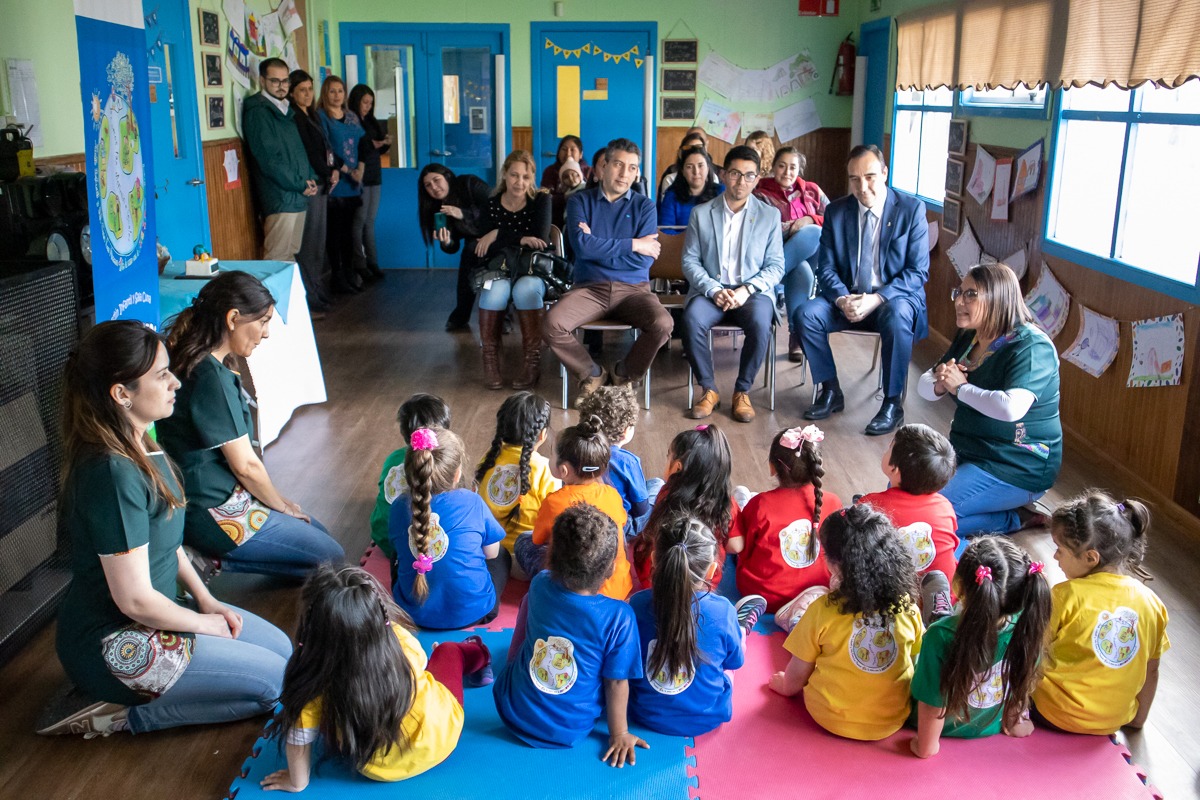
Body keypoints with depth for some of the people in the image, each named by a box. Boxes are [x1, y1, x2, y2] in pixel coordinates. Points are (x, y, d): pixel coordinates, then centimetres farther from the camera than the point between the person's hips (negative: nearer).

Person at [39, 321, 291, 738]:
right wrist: (202, 624, -10)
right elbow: (135, 600, -26)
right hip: (112, 644, -9)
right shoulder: (113, 473, -29)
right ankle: (121, 715, -1)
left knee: (282, 647, 11)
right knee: (274, 681, -7)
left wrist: (205, 599, 6)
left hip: (151, 612, 10)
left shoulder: (140, 446, 1)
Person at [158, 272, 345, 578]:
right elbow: (245, 464, -20)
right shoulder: (211, 378, -25)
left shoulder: (194, 363, 5)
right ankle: (215, 559, -4)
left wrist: (276, 499, 11)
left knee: (318, 532, 19)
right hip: (214, 512, -10)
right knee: (330, 556, 0)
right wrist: (281, 505, -2)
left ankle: (212, 556, 9)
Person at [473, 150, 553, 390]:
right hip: (499, 271, 1)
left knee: (525, 289, -36)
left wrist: (498, 235, -14)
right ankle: (490, 358, -21)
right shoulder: (491, 204, 4)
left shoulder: (541, 200, 0)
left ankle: (532, 360, -27)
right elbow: (481, 251, -5)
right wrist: (519, 240, -18)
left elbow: (540, 240, -14)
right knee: (496, 289, -34)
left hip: (534, 271, -1)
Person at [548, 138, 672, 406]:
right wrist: (633, 244, -9)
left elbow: (645, 259, -5)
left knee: (663, 324, -30)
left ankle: (624, 374, 1)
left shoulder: (644, 206, 8)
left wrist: (598, 245, -8)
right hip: (589, 287, 0)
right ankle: (592, 374, 1)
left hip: (633, 289, 0)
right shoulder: (580, 201, 7)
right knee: (553, 324, -29)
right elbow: (582, 245, -11)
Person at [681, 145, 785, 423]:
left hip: (753, 292, 0)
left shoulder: (770, 215, 7)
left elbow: (776, 266, 3)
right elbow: (689, 260, 4)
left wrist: (746, 289, -15)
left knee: (760, 323, -34)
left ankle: (742, 391, -13)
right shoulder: (701, 213, 8)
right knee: (692, 319, -33)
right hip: (711, 289, 1)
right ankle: (708, 389, -13)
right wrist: (713, 290, -13)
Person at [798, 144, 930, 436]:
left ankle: (893, 404, -20)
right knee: (805, 314, -22)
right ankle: (831, 392, -4)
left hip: (893, 299, -3)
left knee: (897, 318, -37)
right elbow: (825, 267, 4)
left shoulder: (911, 209, -5)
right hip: (847, 298, 4)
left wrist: (877, 299, -23)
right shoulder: (836, 211, 4)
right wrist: (842, 299, -18)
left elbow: (918, 272, -9)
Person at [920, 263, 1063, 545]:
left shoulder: (1031, 347, -20)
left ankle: (1004, 520, 0)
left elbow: (1011, 408, -38)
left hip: (1018, 468, -9)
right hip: (966, 450, 9)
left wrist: (960, 387, -23)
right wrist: (938, 384, -16)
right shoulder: (969, 338, 7)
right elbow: (924, 386, 9)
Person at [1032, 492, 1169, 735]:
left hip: (1056, 715, -5)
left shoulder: (1067, 595, -20)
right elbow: (1151, 670, 5)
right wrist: (1139, 717, 19)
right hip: (1114, 721, 6)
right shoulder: (1150, 602, -6)